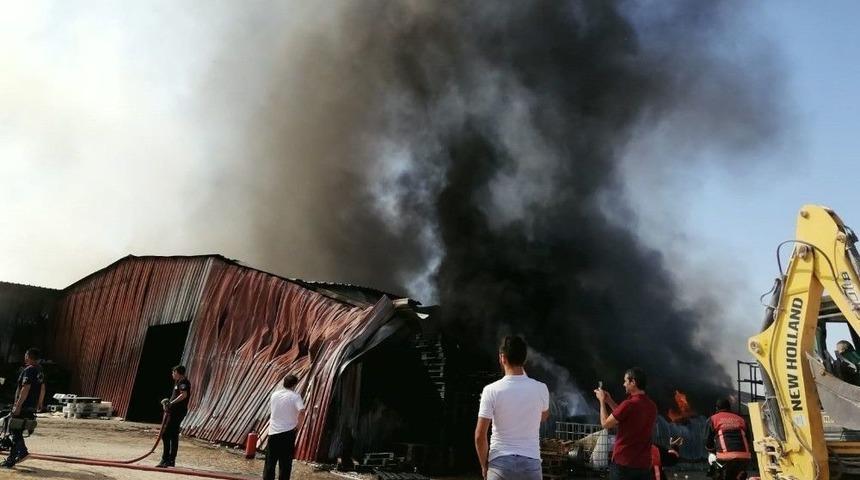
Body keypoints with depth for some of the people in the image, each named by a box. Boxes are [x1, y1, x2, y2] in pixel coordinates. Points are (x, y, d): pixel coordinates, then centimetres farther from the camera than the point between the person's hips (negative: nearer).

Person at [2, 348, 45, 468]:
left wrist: (18, 405, -22)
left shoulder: (28, 371, -15)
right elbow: (42, 388, 19)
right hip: (32, 407, 9)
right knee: (17, 431, 19)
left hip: (23, 406, -9)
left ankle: (11, 460, 2)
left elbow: (25, 389, -23)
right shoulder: (40, 371, 13)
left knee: (15, 432, -2)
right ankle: (22, 452, 17)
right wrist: (40, 403, 28)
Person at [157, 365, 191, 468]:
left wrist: (172, 403, -26)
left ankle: (165, 460, -8)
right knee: (173, 435, 13)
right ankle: (171, 460, 19)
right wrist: (168, 402, 13)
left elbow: (184, 394, -28)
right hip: (174, 412, 10)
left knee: (165, 434, -9)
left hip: (177, 412, -10)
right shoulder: (178, 382, 20)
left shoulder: (183, 382, -12)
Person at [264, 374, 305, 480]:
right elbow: (302, 412, -24)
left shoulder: (275, 394, 7)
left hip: (273, 431, 4)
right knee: (285, 461, 4)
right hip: (288, 432, -4)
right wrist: (297, 425, -10)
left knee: (270, 460, 12)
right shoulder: (295, 396, -9)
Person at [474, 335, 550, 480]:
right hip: (531, 463, 2)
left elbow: (480, 436, -9)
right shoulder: (541, 389, -4)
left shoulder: (491, 390, -11)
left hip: (500, 463, -2)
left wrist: (484, 465, 8)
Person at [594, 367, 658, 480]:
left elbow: (605, 424, -7)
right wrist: (610, 401, 20)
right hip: (644, 465, 6)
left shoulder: (629, 404, -19)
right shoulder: (652, 406, 5)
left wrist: (602, 401, 5)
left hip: (623, 463, -6)